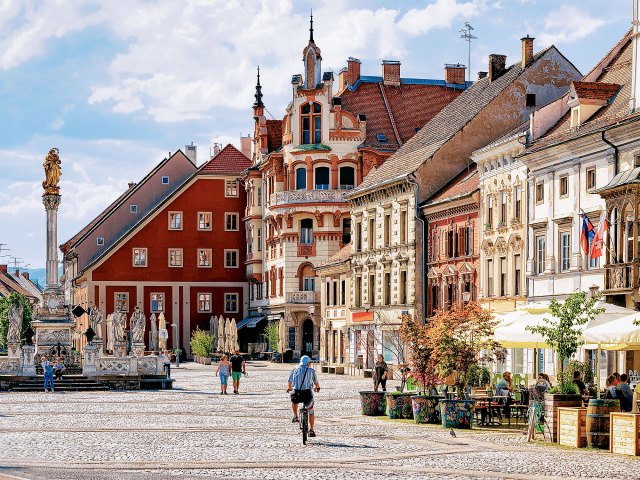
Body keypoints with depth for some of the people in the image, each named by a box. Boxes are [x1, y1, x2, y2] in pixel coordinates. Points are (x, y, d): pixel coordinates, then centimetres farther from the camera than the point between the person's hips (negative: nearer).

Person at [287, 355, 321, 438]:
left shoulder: (295, 369, 13)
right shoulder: (311, 371, 9)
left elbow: (290, 381, 27)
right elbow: (316, 382, 23)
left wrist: (289, 388, 50)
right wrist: (317, 387, 47)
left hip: (297, 394, 1)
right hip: (307, 393, -1)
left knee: (294, 401, 38)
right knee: (311, 411, 22)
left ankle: (295, 416, 25)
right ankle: (311, 430, 19)